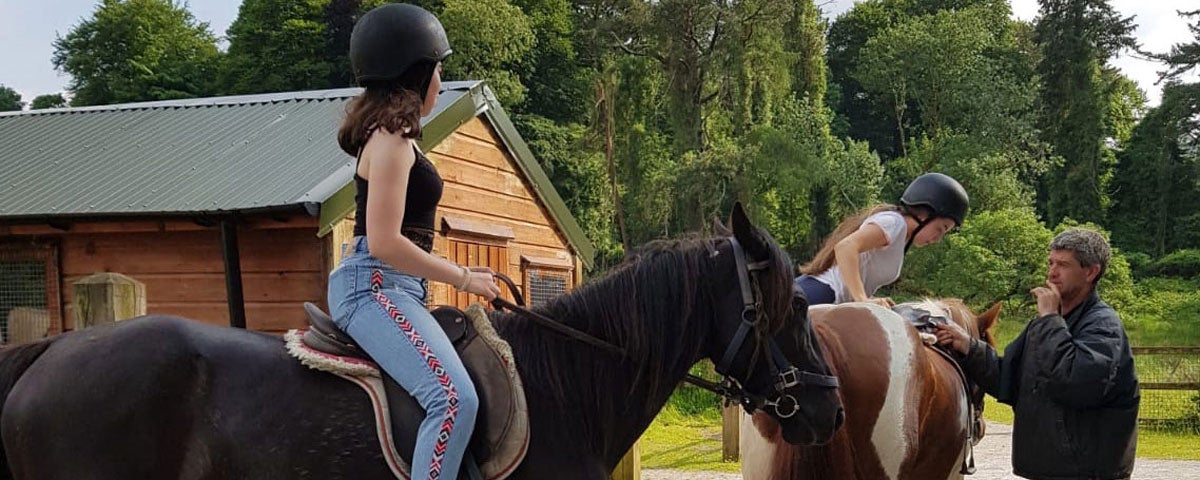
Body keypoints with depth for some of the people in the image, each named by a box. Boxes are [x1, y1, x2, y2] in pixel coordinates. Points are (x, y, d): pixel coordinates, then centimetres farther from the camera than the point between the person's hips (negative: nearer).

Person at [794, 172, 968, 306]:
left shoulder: (900, 239, 20)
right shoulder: (894, 222, -9)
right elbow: (845, 247, -26)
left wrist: (870, 300, 0)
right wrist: (863, 300, -33)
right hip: (820, 295, -9)